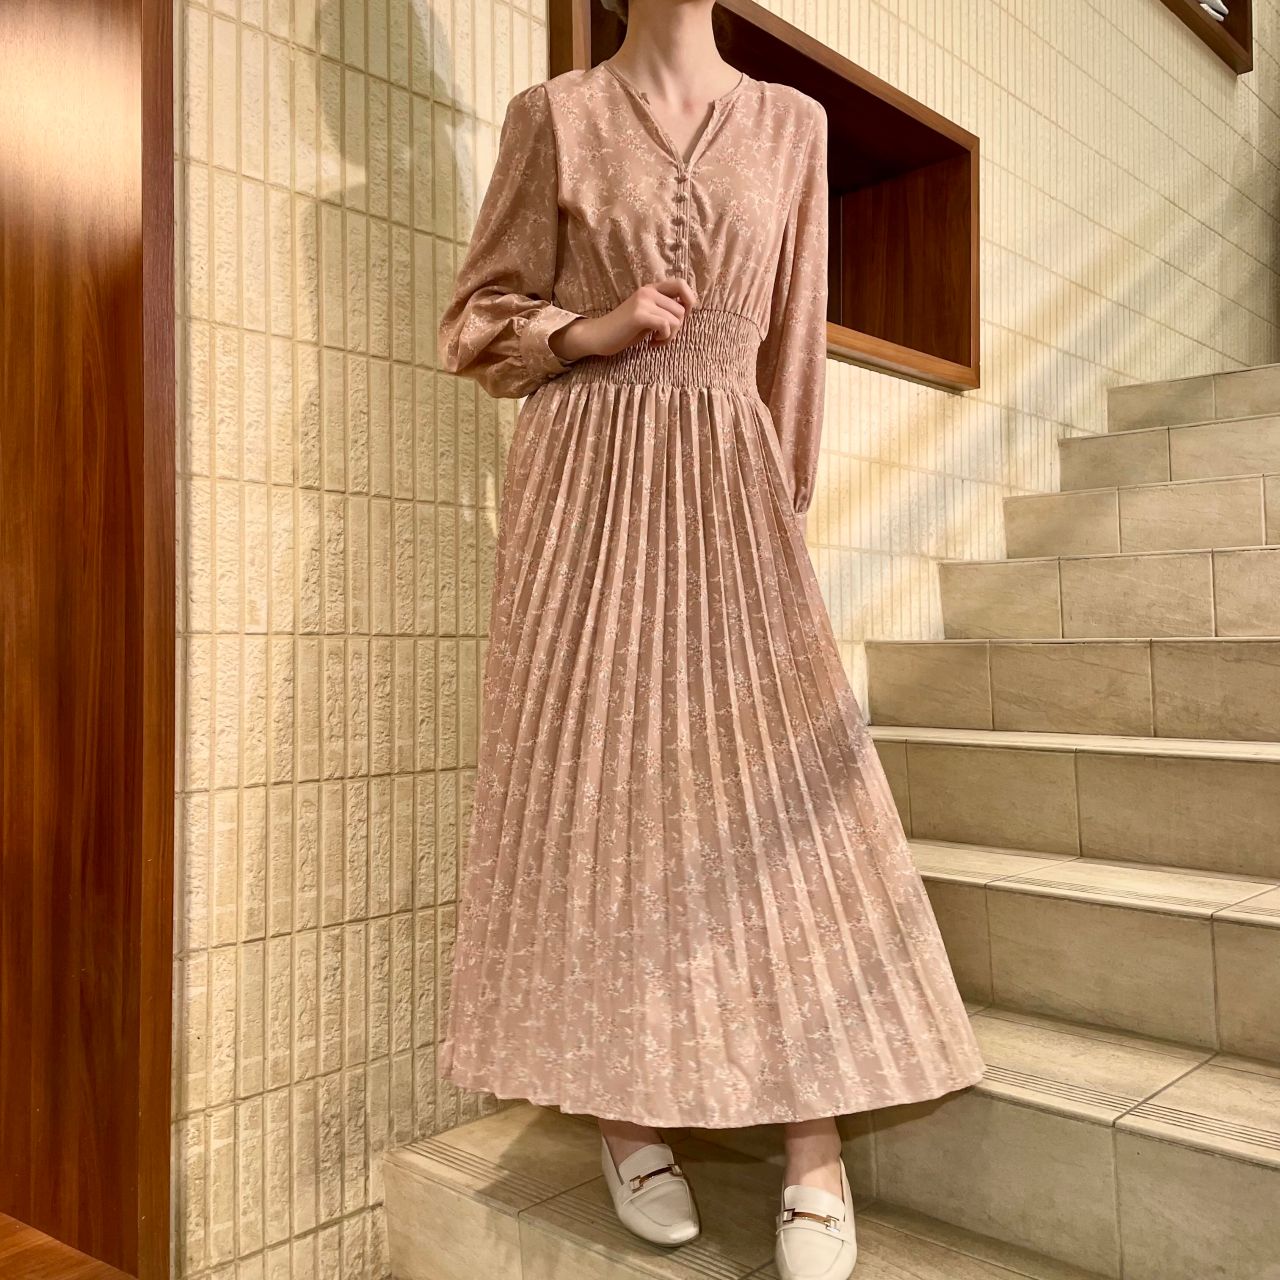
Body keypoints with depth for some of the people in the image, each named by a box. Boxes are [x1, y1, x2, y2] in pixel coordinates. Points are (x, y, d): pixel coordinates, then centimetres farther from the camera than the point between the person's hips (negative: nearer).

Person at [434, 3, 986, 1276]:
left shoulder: (790, 122, 14)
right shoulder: (553, 113, 8)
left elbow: (792, 337, 14)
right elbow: (476, 321, 8)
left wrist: (786, 497, 13)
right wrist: (586, 331, -10)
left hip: (727, 483, 2)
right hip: (587, 479, -1)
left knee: (768, 780, -7)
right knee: (595, 773, -2)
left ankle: (816, 1149, -1)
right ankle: (624, 1112, 11)